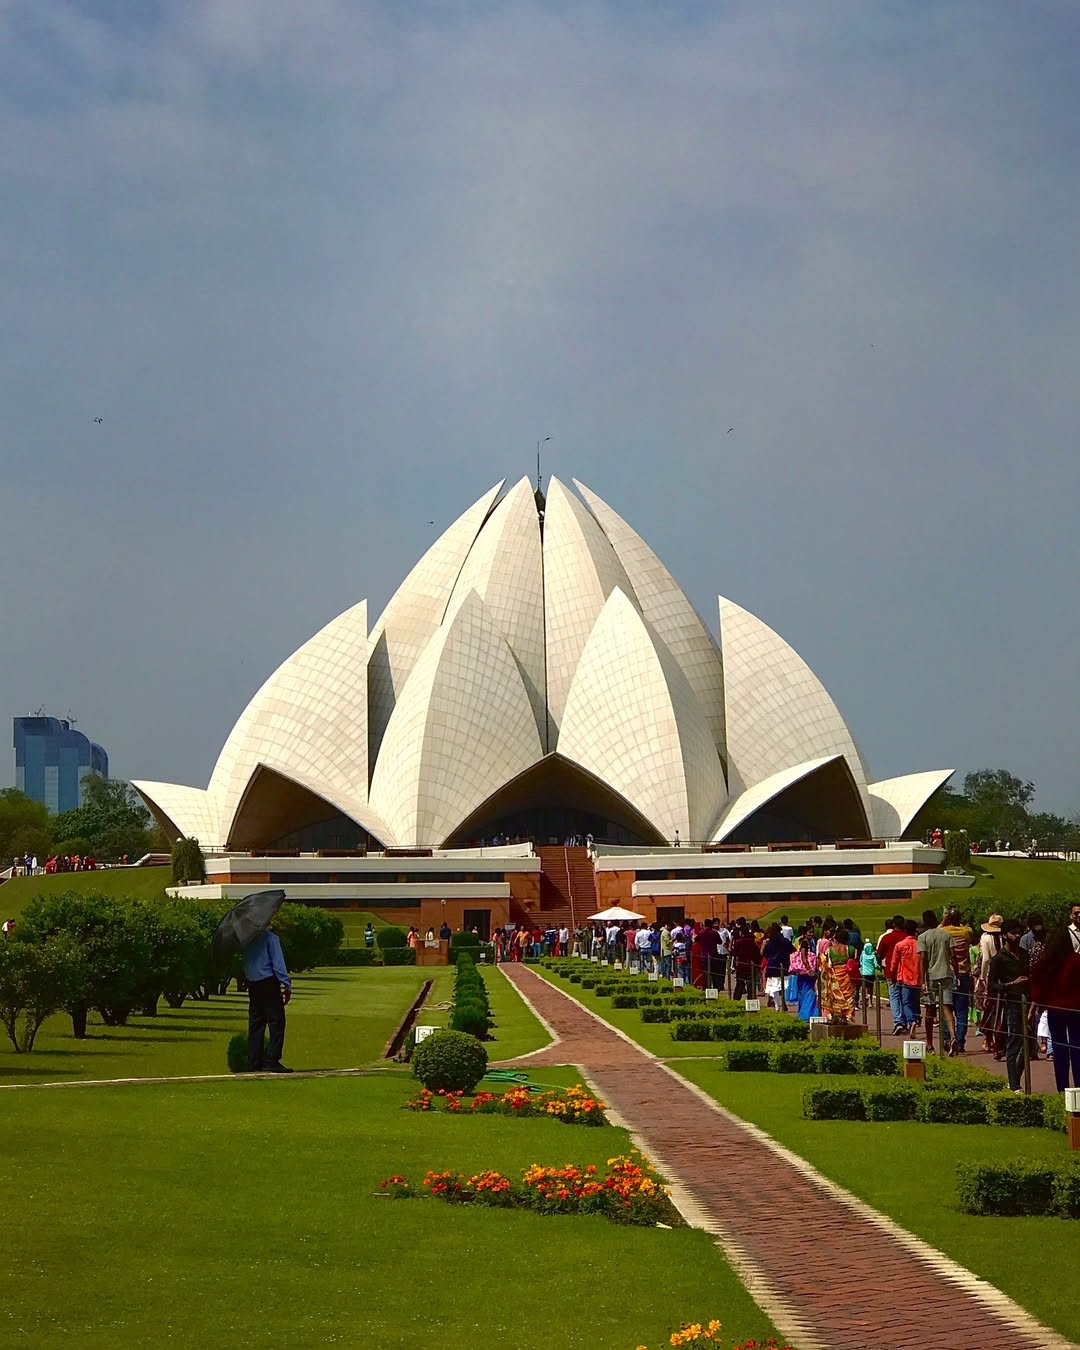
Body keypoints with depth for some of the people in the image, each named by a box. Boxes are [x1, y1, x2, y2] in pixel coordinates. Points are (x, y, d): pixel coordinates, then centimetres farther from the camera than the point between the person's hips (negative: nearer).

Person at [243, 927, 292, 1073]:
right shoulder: (270, 937, -9)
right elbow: (278, 962, -12)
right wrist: (286, 984, -11)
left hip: (252, 984, 7)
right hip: (268, 981, -7)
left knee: (256, 1023, 10)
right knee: (276, 1022, -4)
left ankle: (254, 1063, 9)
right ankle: (271, 1061, -12)